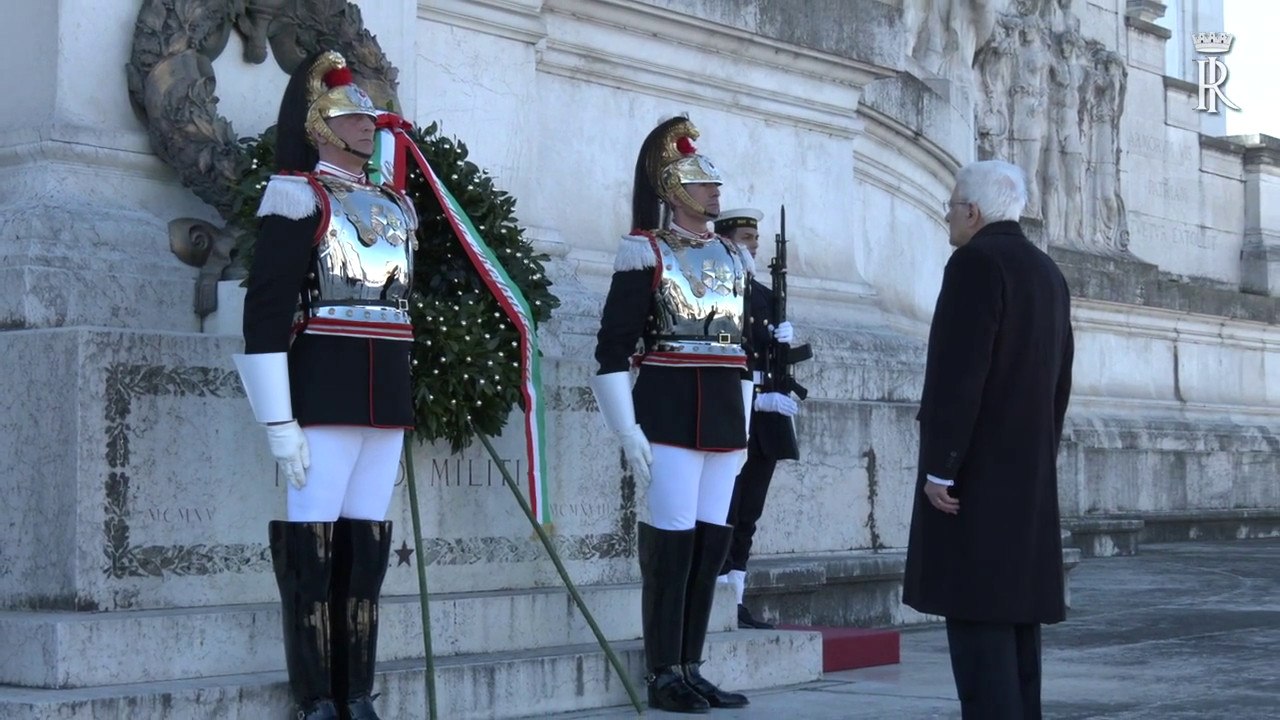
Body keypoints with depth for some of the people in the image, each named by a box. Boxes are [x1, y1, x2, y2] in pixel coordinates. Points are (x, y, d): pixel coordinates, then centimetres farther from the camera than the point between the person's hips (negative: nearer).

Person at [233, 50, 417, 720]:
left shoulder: (395, 209, 19)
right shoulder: (299, 199, -3)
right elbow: (265, 312, -11)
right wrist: (280, 424, -17)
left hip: (387, 401, 7)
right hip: (322, 397, -6)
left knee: (367, 546, 7)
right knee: (312, 545, -4)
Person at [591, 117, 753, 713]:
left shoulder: (734, 258, 16)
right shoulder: (647, 253, -4)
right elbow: (613, 349, -8)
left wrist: (744, 428, 18)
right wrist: (629, 432, -14)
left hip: (724, 417, 7)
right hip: (669, 413, -7)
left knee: (713, 541, 7)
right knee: (671, 541, -5)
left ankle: (690, 667, 15)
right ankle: (663, 675, 3)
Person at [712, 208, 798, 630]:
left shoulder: (764, 295, 19)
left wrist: (784, 339, -3)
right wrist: (757, 398, -16)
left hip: (764, 421, 7)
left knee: (747, 516, 8)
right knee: (724, 515, -7)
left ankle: (736, 603, 12)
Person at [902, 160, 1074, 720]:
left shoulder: (977, 261, -12)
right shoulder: (1047, 272, 15)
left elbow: (958, 373, -19)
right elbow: (1059, 380, 17)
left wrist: (939, 466, -18)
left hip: (975, 469, -9)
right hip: (1029, 473, 9)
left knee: (975, 607, -9)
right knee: (1015, 601, 9)